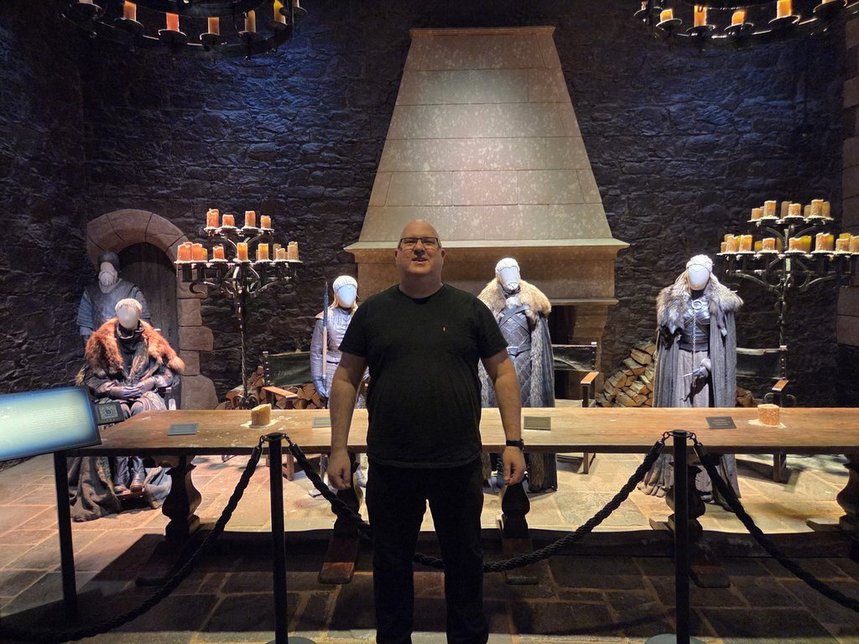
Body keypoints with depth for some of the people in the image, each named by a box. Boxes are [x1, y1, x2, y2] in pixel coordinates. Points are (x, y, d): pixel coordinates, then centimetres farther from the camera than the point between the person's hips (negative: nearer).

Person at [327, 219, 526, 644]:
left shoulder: (469, 309, 2)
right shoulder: (373, 311, 4)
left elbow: (503, 373, 3)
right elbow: (345, 379, 5)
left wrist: (514, 442, -3)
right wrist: (339, 449, 0)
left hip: (459, 464, 0)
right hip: (390, 465, 1)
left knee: (464, 559, 16)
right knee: (391, 562, 15)